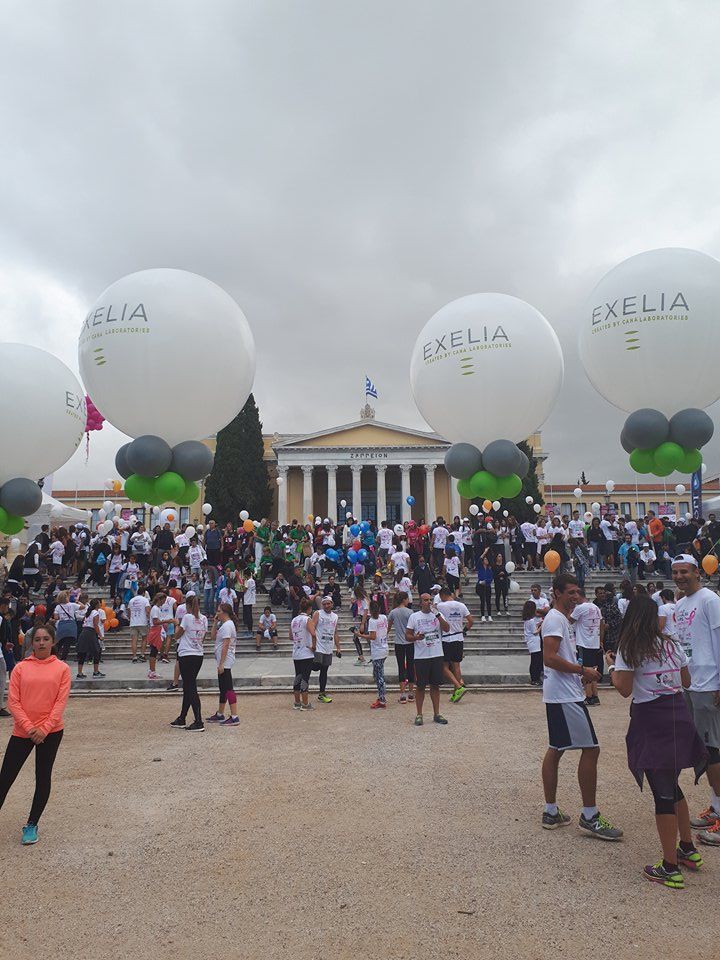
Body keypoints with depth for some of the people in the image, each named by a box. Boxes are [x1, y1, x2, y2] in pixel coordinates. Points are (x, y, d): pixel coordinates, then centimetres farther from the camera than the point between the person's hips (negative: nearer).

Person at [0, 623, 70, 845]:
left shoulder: (62, 669, -1)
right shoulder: (21, 668, 0)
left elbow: (61, 702, -4)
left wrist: (44, 729, -13)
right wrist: (29, 727, -12)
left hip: (50, 732, 0)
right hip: (22, 731, 1)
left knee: (43, 778, 8)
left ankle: (32, 825, 24)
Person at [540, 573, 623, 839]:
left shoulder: (562, 618, 19)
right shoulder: (555, 619, -14)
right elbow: (549, 658, -24)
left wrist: (581, 673, 14)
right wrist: (583, 670, -17)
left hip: (558, 695, 11)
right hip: (565, 696, -11)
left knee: (555, 750, 12)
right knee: (591, 749, -5)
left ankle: (551, 812, 19)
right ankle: (589, 817, 2)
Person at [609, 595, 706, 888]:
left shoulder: (628, 649, -9)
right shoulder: (672, 644, 7)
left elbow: (624, 689, -12)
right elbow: (686, 682, 12)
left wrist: (611, 667, 4)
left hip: (651, 720, -6)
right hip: (679, 715, 6)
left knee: (663, 793, -1)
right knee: (671, 785, 23)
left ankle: (670, 868, 7)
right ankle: (688, 850, 35)